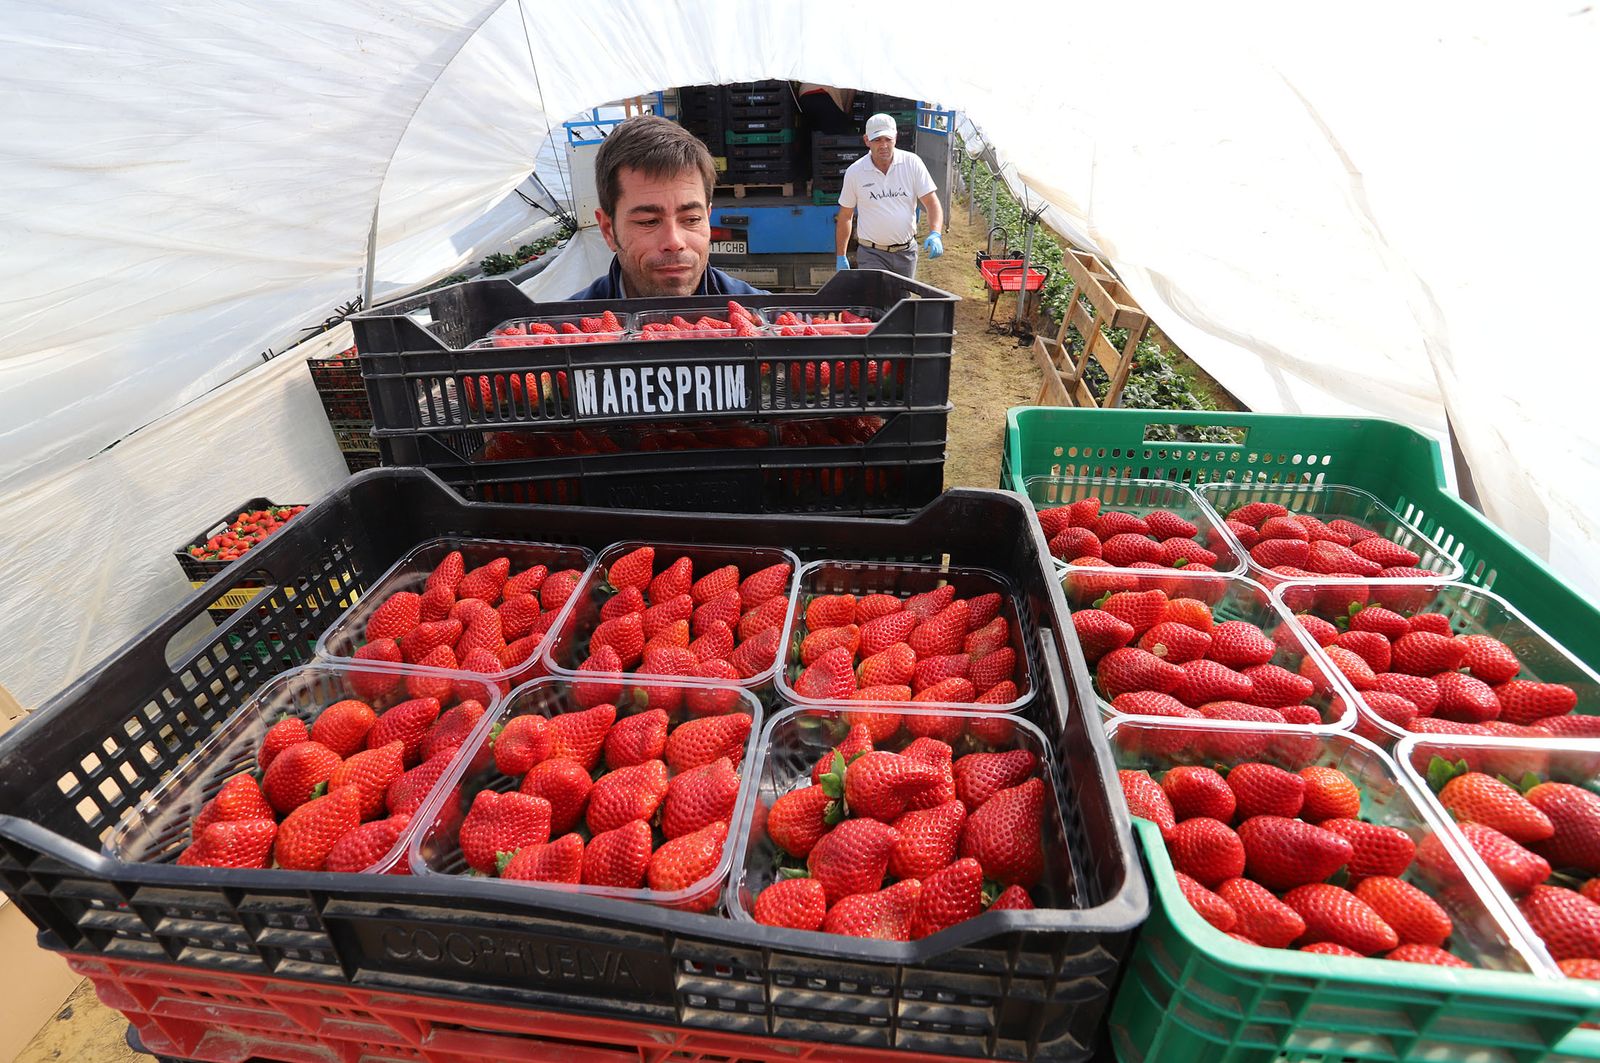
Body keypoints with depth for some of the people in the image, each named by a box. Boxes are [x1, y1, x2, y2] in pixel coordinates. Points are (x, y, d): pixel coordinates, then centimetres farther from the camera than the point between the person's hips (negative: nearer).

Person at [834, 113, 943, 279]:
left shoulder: (912, 163, -2)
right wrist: (841, 257, 5)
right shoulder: (854, 172, -3)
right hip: (871, 254, -2)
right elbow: (845, 216, 5)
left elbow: (931, 202, -5)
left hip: (906, 251, 2)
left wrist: (935, 234, -23)